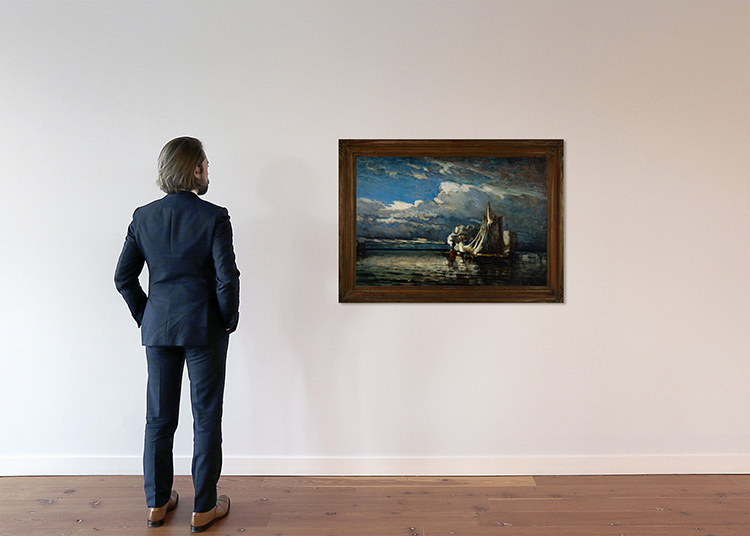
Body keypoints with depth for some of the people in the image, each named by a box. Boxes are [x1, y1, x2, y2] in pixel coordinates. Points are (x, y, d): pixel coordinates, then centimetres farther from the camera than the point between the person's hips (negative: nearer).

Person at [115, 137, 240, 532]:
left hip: (157, 329, 5)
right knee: (206, 418, 8)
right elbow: (227, 277, -16)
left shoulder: (143, 217, 3)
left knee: (159, 418, 16)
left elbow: (123, 277, 4)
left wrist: (145, 317, 13)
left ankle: (157, 503, 31)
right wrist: (229, 320, -2)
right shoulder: (213, 217, -12)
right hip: (204, 329, -4)